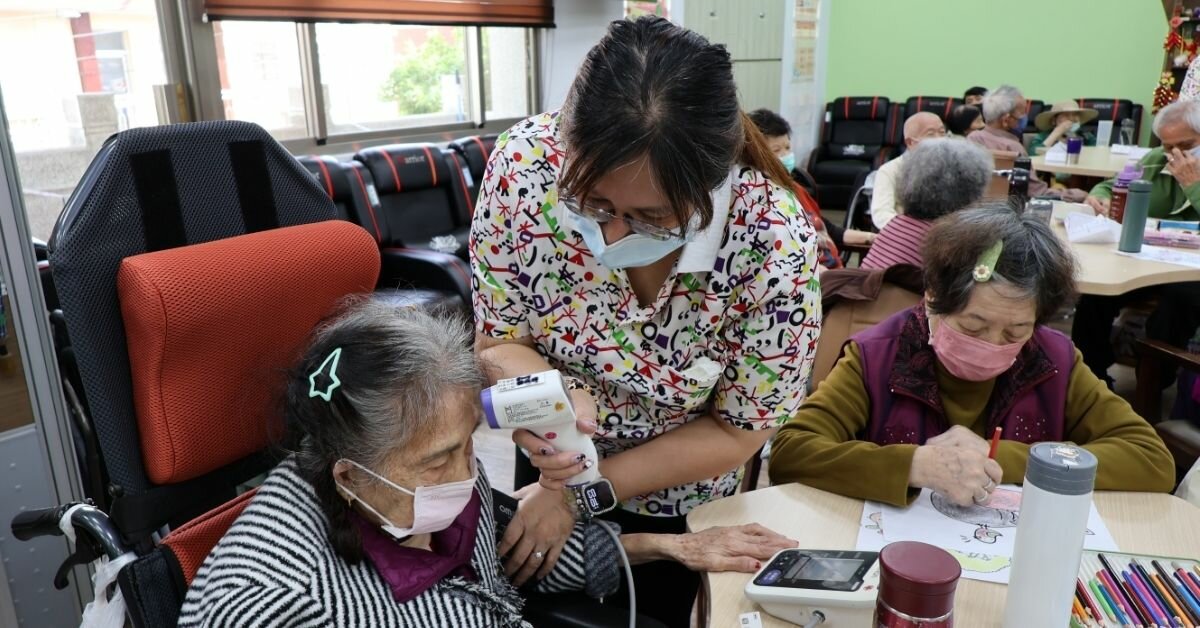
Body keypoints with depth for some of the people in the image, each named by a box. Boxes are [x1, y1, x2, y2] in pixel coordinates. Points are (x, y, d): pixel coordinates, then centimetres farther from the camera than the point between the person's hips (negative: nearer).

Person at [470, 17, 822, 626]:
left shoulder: (778, 247, -33)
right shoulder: (527, 162, -29)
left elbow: (736, 432, -19)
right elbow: (498, 343, -17)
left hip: (673, 501, -1)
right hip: (545, 466, 2)